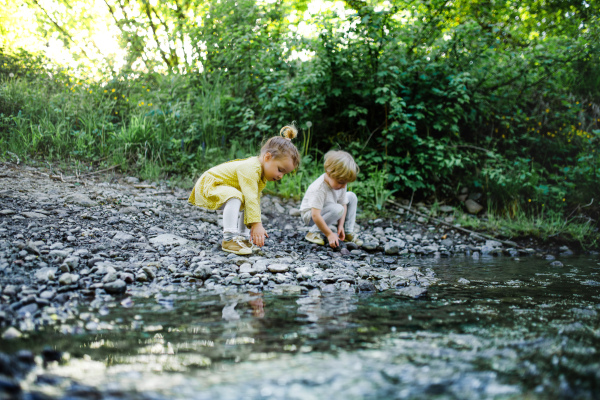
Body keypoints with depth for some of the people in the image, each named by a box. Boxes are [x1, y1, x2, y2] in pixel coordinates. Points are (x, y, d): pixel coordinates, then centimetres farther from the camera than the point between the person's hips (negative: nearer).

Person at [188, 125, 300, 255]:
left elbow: (255, 200, 0)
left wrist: (252, 224, -7)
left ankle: (241, 237, 15)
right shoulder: (250, 169, -31)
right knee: (234, 197, -33)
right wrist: (256, 224, -39)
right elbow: (250, 198, -37)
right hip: (208, 184, -11)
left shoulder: (262, 175, 2)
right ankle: (229, 239, -31)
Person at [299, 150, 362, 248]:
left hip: (328, 212, 8)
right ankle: (313, 232, -18)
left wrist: (341, 226, -12)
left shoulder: (340, 184, -11)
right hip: (309, 215, -8)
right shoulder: (319, 188, -34)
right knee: (337, 209, -34)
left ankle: (348, 233, 2)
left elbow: (343, 204, -3)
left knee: (352, 197, -2)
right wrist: (329, 234, -34)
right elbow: (316, 215, -36)